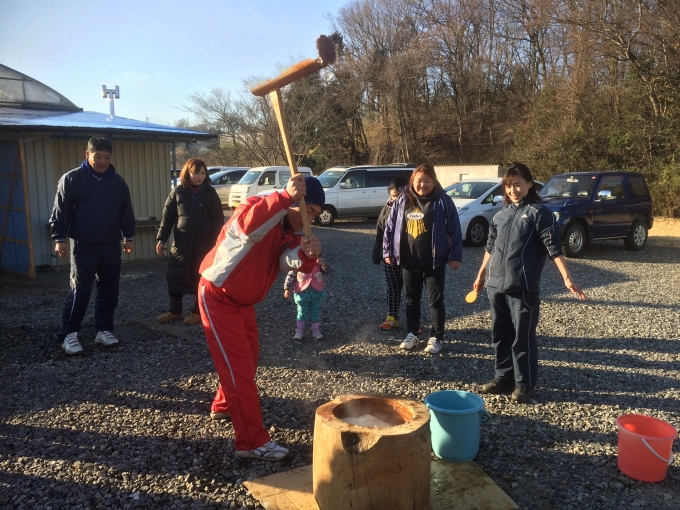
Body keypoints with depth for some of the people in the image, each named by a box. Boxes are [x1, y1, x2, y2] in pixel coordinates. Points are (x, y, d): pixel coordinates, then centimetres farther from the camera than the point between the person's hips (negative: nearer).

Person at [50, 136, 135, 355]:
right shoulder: (71, 179, -3)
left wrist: (128, 237, 13)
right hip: (83, 246, -4)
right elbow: (60, 211, -4)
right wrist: (59, 238, -10)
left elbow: (126, 212, 15)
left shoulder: (118, 181, 9)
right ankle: (69, 334, 6)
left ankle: (104, 330, 20)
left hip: (111, 246, 4)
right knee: (79, 293, -3)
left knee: (109, 292, 9)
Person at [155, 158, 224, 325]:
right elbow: (167, 217, 4)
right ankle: (174, 311, 19)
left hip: (204, 244, -1)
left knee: (201, 279, 6)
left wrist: (217, 243, -6)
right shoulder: (177, 192, 2)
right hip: (181, 243, 2)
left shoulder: (210, 193, -1)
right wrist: (161, 239, -2)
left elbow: (218, 220, -1)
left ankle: (197, 312, 19)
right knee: (174, 278, 5)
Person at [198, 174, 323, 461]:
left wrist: (307, 255, -39)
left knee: (249, 357, 21)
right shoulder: (257, 207, -20)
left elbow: (290, 262, -18)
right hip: (218, 297, -9)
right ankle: (253, 442, -4)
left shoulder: (291, 232, 3)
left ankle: (223, 406, 45)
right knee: (239, 365, -9)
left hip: (243, 301, 9)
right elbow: (248, 226, -46)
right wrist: (286, 196, -47)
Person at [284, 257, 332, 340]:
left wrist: (323, 264, -26)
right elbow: (290, 276, -6)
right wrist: (287, 289, -12)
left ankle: (316, 331, 25)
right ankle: (299, 332, 19)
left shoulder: (318, 261, -3)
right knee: (302, 312, 7)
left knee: (316, 313, 12)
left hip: (317, 293, 2)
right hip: (302, 293, -2)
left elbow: (328, 272, -7)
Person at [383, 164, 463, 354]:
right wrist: (388, 251, 6)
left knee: (435, 300, 5)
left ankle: (436, 337, 18)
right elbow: (390, 226, 8)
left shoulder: (442, 201, -7)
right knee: (412, 299, 14)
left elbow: (454, 229, -6)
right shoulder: (402, 201, 3)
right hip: (409, 262, 4)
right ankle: (412, 334, 28)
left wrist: (456, 255, -9)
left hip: (435, 261, -3)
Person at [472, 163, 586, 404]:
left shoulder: (539, 212, -4)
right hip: (496, 285, 6)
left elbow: (553, 247, -10)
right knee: (500, 335, 13)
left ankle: (524, 384, 13)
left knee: (523, 337, 0)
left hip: (523, 287, -6)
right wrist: (481, 275, 25)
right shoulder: (501, 215, 14)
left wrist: (567, 278, -18)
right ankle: (504, 377, 26)